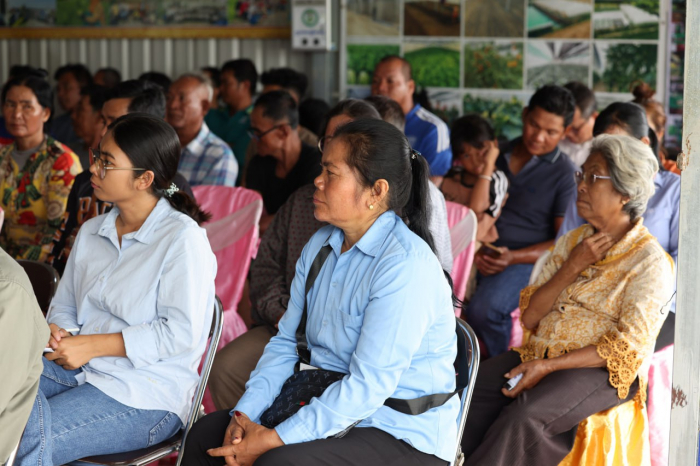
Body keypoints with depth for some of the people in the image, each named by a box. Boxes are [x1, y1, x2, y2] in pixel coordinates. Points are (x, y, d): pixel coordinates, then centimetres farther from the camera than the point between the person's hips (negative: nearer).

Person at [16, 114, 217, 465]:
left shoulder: (183, 238, -8)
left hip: (147, 395, -7)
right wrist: (58, 333, -3)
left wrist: (92, 346, -16)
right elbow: (64, 305, 23)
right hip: (75, 369, 7)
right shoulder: (91, 232, 17)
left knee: (30, 436, -28)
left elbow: (181, 332, -15)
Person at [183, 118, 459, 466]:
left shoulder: (406, 264, -21)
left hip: (404, 437, -8)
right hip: (329, 408, 8)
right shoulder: (320, 246, 8)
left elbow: (368, 386, -25)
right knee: (204, 435, -1)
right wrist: (245, 414, -6)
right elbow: (286, 342, 10)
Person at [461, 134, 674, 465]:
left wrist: (548, 366, -19)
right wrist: (572, 267, -7)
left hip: (601, 372, -6)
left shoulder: (650, 261, -5)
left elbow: (629, 348, -13)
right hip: (540, 352, 6)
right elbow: (530, 316, 8)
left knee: (525, 416, -33)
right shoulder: (572, 241, 14)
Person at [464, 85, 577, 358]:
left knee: (483, 309, -32)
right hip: (484, 254, 4)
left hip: (527, 261, -4)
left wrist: (513, 257, -15)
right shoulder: (500, 156, 17)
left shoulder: (565, 174, 2)